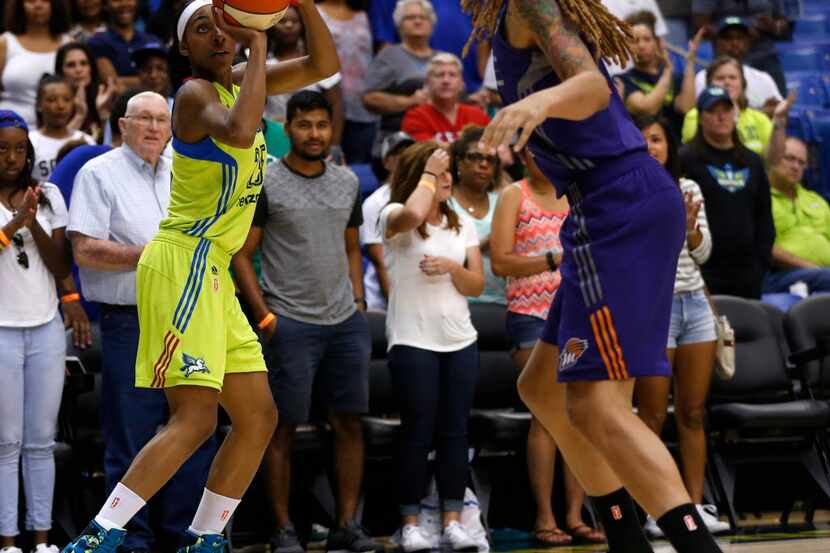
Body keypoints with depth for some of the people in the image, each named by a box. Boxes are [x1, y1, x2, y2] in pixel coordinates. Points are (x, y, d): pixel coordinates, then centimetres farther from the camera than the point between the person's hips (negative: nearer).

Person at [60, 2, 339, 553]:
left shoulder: (244, 79, 15)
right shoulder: (196, 93, -10)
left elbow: (323, 65, 14)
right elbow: (238, 131, -32)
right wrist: (259, 49, -22)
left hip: (212, 276, 10)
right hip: (183, 264, -10)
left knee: (259, 417, 10)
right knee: (195, 418, -20)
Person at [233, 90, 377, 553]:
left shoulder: (348, 182, 12)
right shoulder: (265, 184, -5)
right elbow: (242, 254, -4)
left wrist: (359, 303, 9)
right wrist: (265, 316, -10)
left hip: (347, 323, 5)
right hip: (291, 323, -5)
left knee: (350, 424, 4)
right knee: (284, 428, -1)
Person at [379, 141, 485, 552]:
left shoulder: (462, 226, 13)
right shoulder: (394, 217, -4)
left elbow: (477, 285, 9)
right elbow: (412, 214, -31)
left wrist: (453, 268, -11)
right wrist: (428, 173, -16)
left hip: (460, 341, 5)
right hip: (413, 342, -5)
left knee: (455, 432, 3)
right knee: (418, 434, -4)